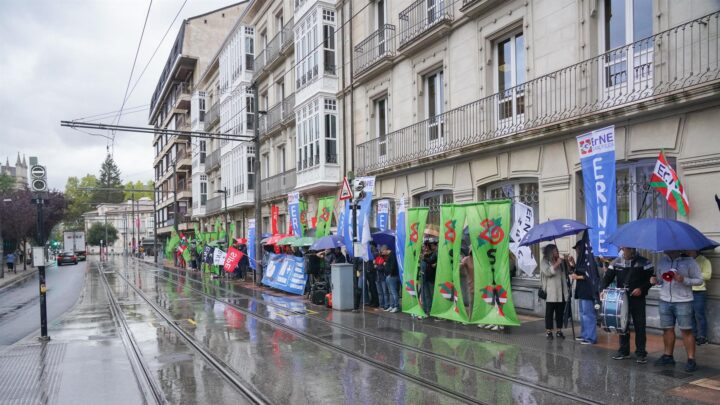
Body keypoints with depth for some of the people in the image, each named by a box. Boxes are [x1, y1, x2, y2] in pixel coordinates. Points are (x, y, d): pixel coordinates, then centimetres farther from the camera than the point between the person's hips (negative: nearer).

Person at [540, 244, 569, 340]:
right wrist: (557, 264, -15)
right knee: (549, 312, -1)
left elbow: (567, 272, 21)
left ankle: (559, 331, 18)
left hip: (561, 292, 5)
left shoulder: (561, 261, 16)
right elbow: (547, 272, -18)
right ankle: (548, 332, 4)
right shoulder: (544, 262, -1)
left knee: (560, 312, 9)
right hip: (551, 292, -5)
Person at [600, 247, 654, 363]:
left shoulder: (643, 262, -4)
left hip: (637, 299, -3)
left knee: (639, 326, 1)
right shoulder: (616, 262, 4)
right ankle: (623, 350, 20)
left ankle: (641, 352, 9)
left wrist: (642, 289, -17)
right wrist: (603, 290, -14)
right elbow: (607, 277, 1)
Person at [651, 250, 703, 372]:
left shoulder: (689, 261, -7)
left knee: (686, 330, -2)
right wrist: (655, 280, -5)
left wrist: (684, 280, -20)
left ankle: (691, 360, 4)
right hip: (665, 301, 5)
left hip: (683, 301, -4)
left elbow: (699, 280, -4)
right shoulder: (662, 261, 6)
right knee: (667, 329, 11)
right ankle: (668, 356, 22)